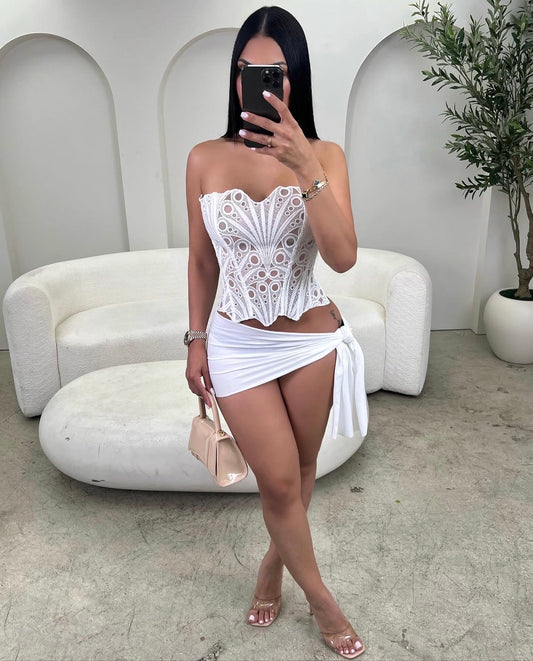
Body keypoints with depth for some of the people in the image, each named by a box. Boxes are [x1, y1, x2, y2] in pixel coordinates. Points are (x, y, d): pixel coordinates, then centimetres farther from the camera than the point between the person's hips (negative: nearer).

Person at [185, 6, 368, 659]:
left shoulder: (324, 155, -6)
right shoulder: (205, 159, -2)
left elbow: (343, 257, -20)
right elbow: (202, 261, 5)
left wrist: (305, 166, -29)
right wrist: (196, 340, 7)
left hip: (313, 341, 0)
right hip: (239, 345, 0)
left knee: (298, 471, 16)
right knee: (279, 481, 4)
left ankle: (274, 563, 46)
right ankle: (321, 599, 31)